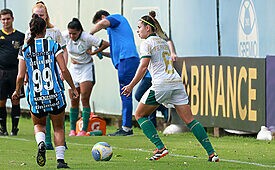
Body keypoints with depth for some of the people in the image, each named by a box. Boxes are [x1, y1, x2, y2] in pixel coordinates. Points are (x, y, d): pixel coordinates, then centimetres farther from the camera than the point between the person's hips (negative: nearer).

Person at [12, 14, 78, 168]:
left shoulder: (25, 50, 0)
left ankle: (41, 143, -5)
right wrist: (73, 88, 4)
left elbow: (21, 76, -3)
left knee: (39, 124, 25)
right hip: (55, 95, -1)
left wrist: (17, 92, 16)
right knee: (59, 128, 15)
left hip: (36, 97, 1)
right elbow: (64, 70, -8)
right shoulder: (54, 45, -4)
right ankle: (60, 160, 4)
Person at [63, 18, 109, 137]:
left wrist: (93, 52, -12)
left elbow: (106, 44, -17)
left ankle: (84, 130, -11)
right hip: (73, 69, 4)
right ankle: (72, 129, 9)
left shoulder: (87, 38, -21)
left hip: (86, 68, -4)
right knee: (73, 101, 3)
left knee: (85, 99, -11)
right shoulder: (65, 36, -9)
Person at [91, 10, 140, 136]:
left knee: (125, 94, -10)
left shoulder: (116, 18, 5)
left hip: (127, 59, -10)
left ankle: (126, 128, -12)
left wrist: (90, 34, -4)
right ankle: (125, 127, 10)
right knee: (125, 95, 10)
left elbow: (102, 23, -18)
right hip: (128, 58, 10)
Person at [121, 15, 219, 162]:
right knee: (189, 120, 3)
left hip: (161, 84, -7)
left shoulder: (146, 43, 0)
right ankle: (211, 153, -7)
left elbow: (143, 66, -11)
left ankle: (160, 148, -5)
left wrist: (131, 86, -8)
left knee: (139, 115, 9)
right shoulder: (163, 42, 24)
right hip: (177, 82, 7)